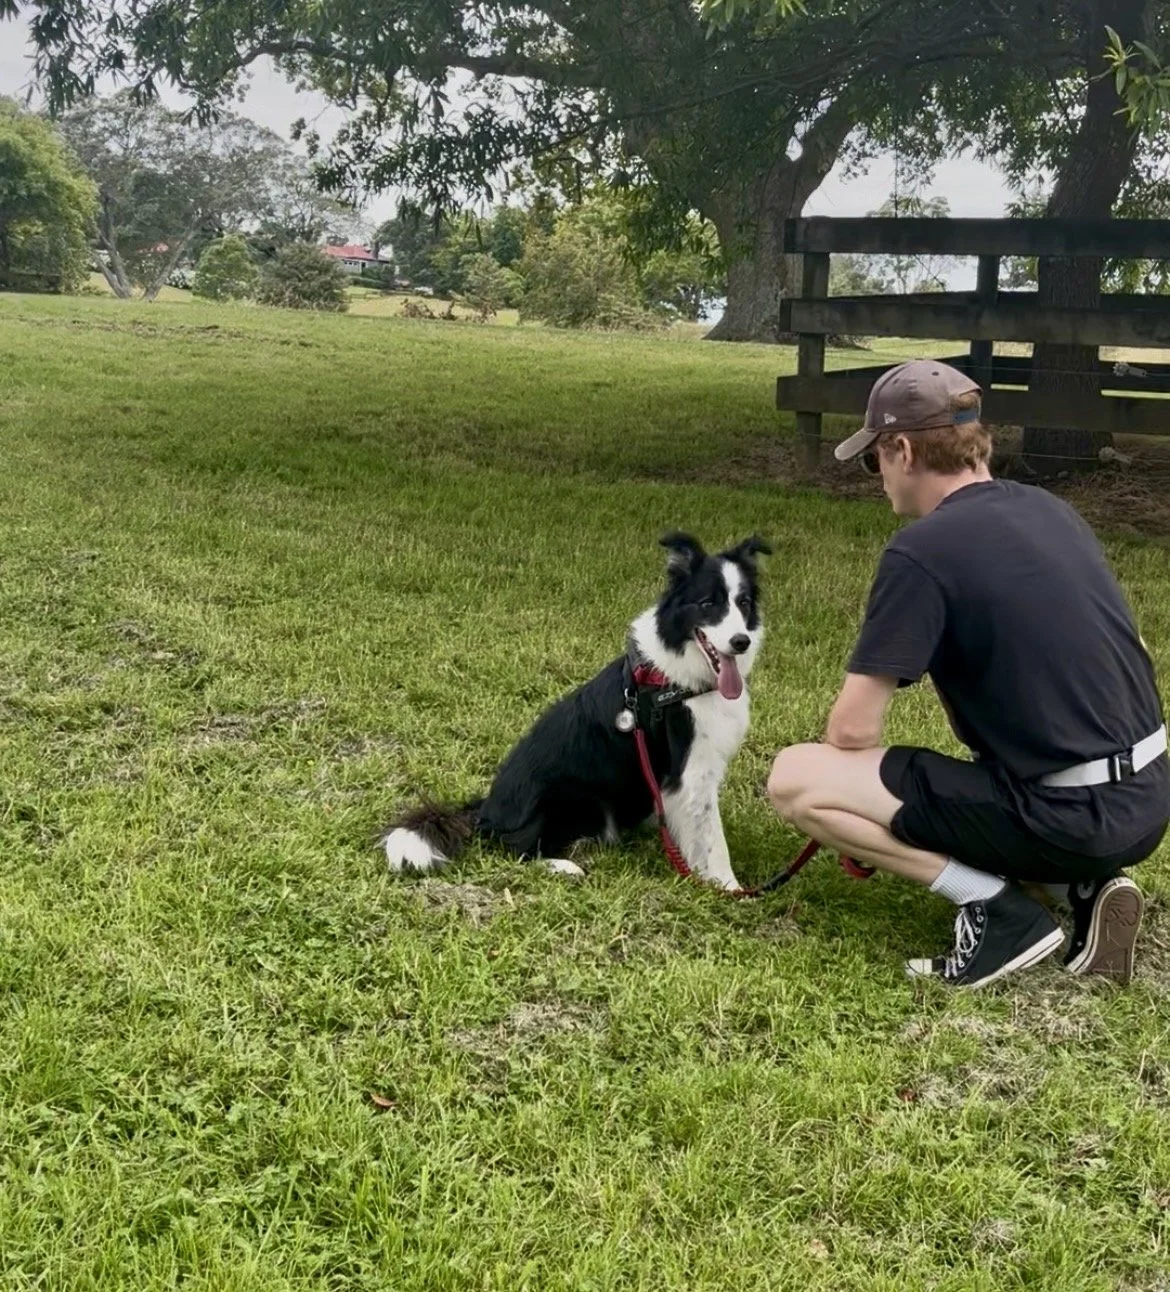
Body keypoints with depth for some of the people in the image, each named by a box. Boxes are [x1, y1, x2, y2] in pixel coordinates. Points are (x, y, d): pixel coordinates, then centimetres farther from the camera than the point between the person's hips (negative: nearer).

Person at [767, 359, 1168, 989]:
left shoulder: (921, 552, -14)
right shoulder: (1047, 510, 10)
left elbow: (853, 731, -12)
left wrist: (855, 810, 11)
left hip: (1068, 817, -8)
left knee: (794, 779, -6)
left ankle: (998, 907, -6)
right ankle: (1085, 883, 11)